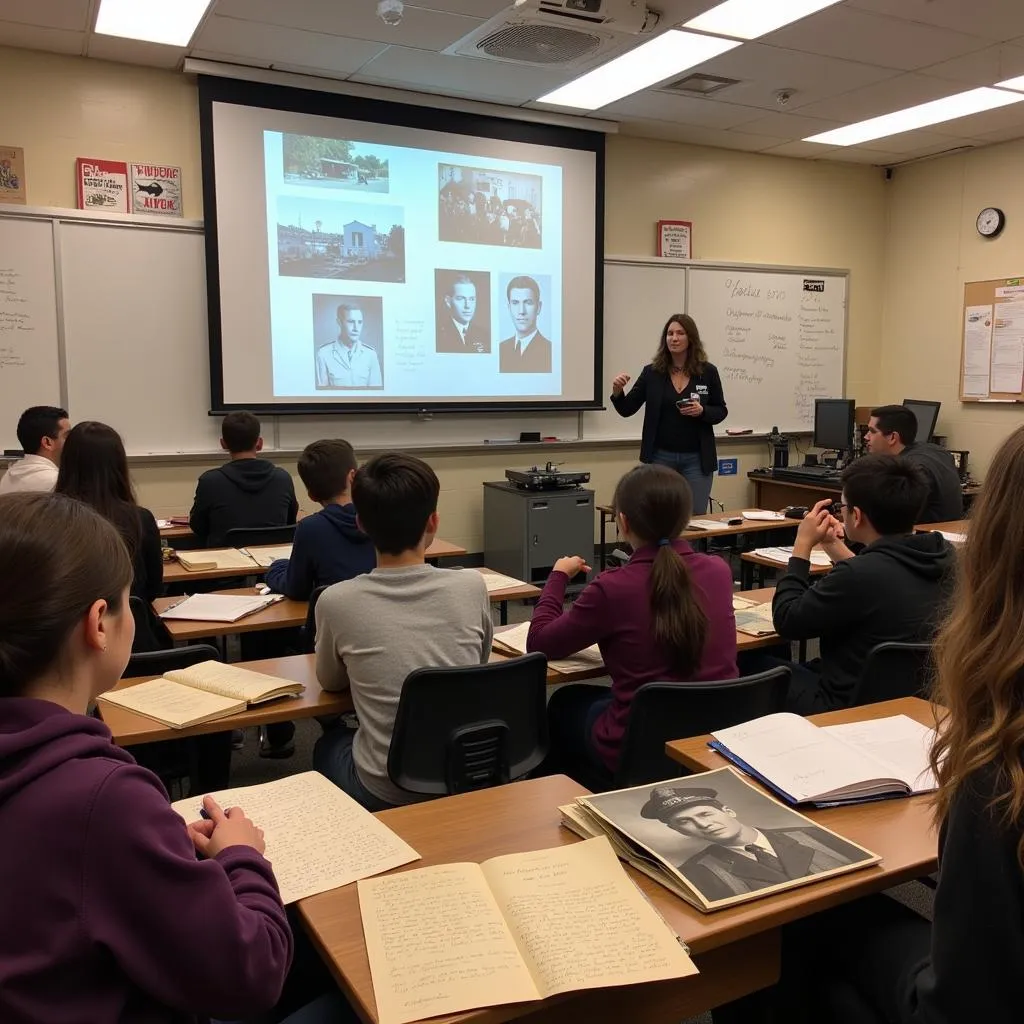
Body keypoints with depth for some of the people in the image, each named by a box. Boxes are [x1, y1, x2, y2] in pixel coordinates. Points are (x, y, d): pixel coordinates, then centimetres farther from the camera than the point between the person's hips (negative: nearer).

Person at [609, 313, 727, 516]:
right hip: (661, 457, 1)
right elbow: (627, 409, -1)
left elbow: (721, 411, 5)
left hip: (696, 459, 0)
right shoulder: (652, 372, 0)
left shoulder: (708, 372, -1)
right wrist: (617, 391, -21)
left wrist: (702, 411, -15)